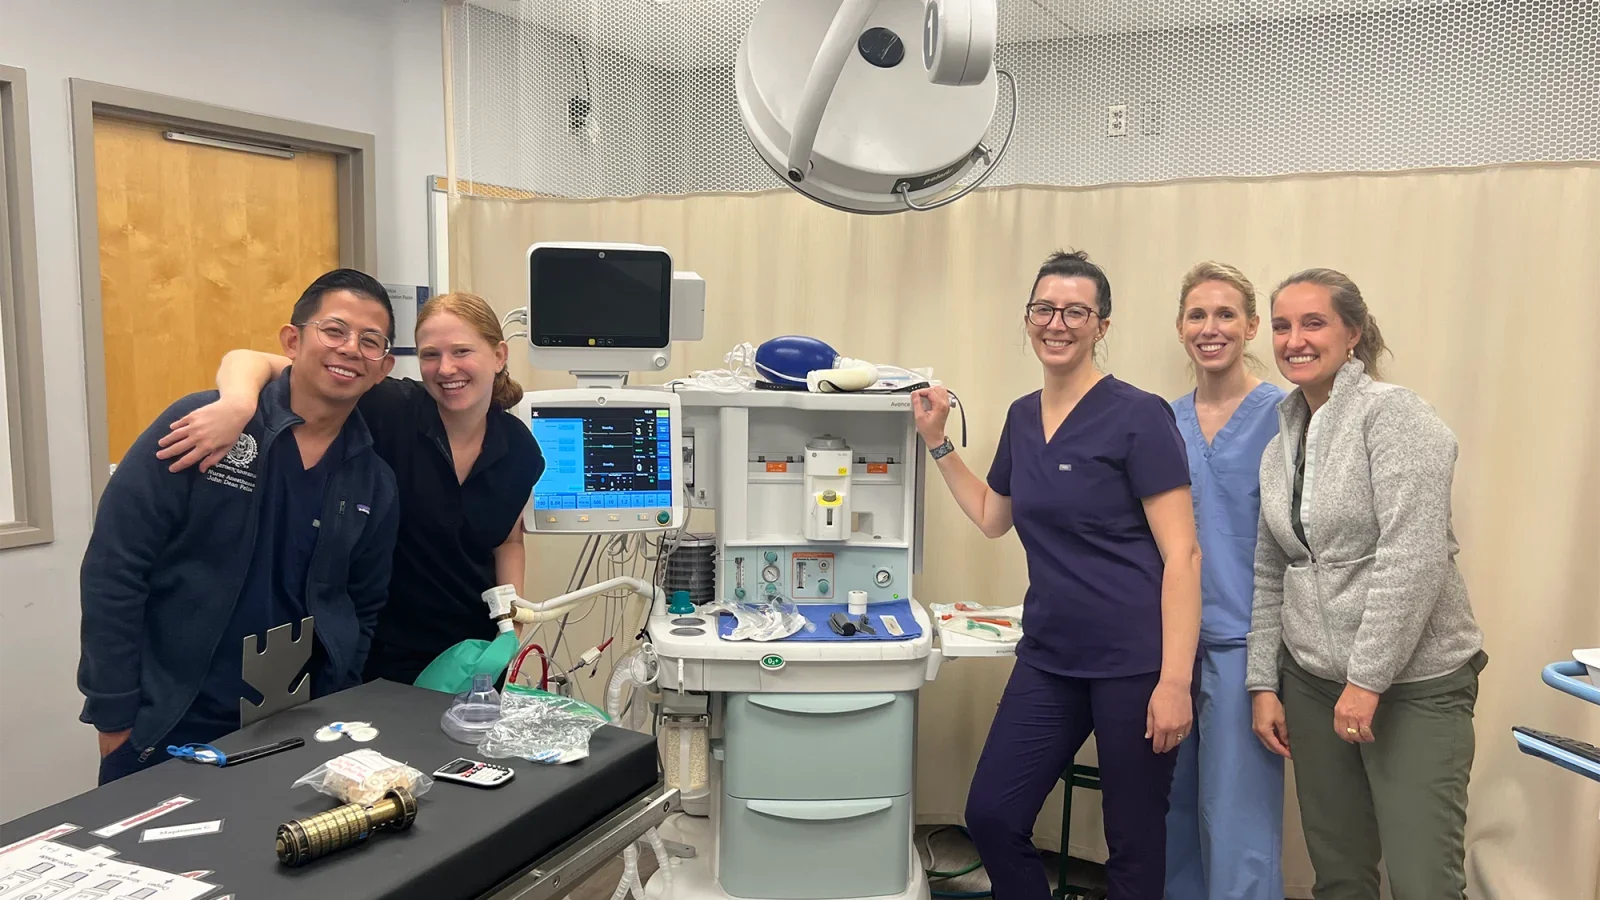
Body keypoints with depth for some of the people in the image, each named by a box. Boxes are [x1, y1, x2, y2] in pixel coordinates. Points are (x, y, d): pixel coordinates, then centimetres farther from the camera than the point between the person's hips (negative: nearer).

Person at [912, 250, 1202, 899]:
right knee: (990, 817, 6)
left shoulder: (1138, 417, -10)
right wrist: (937, 441, 17)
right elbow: (992, 517, 25)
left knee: (1134, 843, 8)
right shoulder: (1023, 416, 10)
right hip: (1049, 658, 6)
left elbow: (1181, 554, -13)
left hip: (1135, 662, -6)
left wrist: (1175, 681, -18)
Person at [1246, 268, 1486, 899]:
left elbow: (1415, 557, -19)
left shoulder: (1392, 414, -10)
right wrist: (1264, 684, 8)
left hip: (1413, 683, -6)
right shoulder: (1281, 440, 11)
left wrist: (1368, 680, -19)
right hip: (1314, 682, 6)